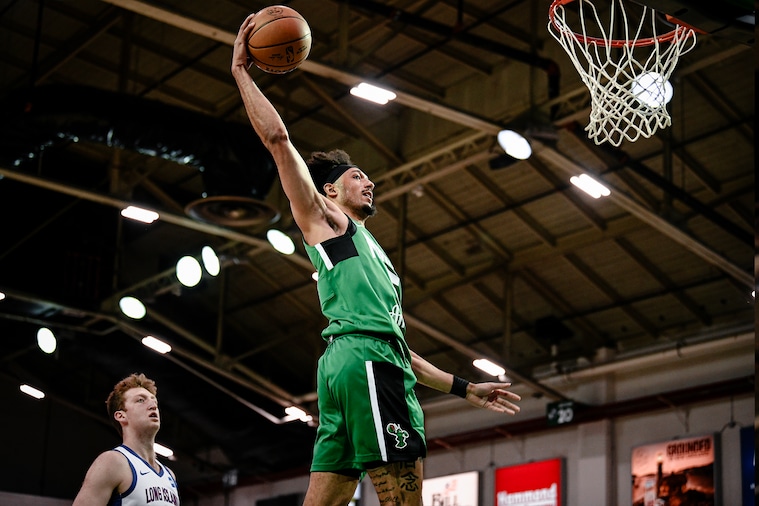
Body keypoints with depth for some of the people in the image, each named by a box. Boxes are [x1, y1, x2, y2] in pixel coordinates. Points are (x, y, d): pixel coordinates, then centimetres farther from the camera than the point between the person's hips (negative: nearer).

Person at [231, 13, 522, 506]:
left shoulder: (371, 252, 35)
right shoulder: (323, 218, 14)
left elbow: (395, 341, 32)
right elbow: (277, 138, 3)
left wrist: (464, 388, 28)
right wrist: (241, 71, 8)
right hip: (364, 357, -9)